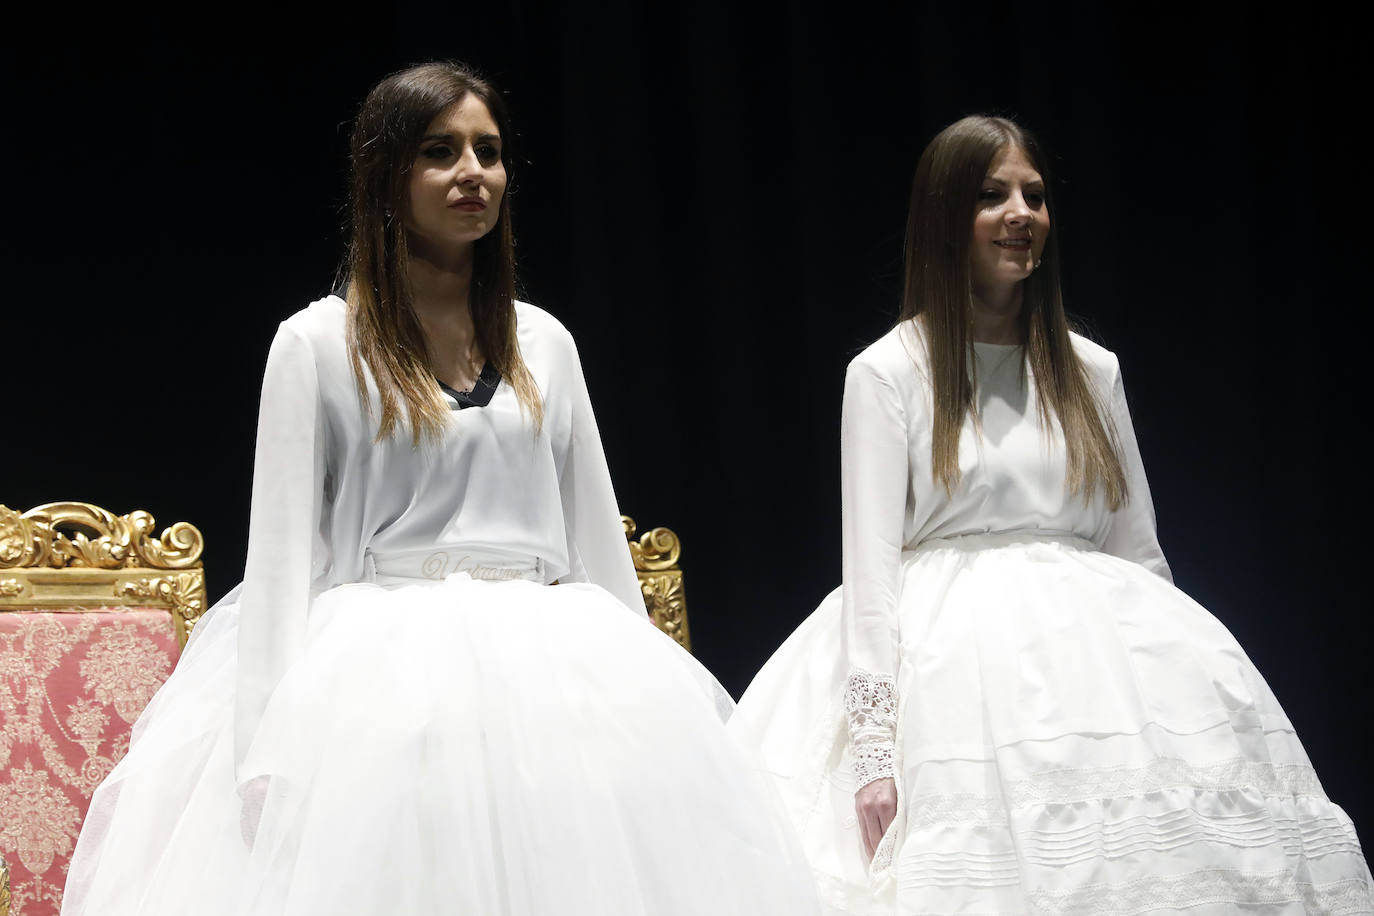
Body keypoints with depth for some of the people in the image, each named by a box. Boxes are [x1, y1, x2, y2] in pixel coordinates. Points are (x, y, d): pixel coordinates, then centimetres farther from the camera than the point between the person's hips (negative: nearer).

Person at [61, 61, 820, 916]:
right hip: (382, 676, -4)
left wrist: (651, 696, 13)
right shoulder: (318, 346, 0)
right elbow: (279, 555, -4)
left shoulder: (543, 342, 13)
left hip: (549, 672, 4)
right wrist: (268, 753, -10)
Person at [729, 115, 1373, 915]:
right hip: (950, 660, -3)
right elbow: (870, 567, -4)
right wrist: (873, 746, -13)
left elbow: (1138, 550, 16)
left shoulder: (1091, 371, 15)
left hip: (1091, 639, 4)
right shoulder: (888, 374, 1)